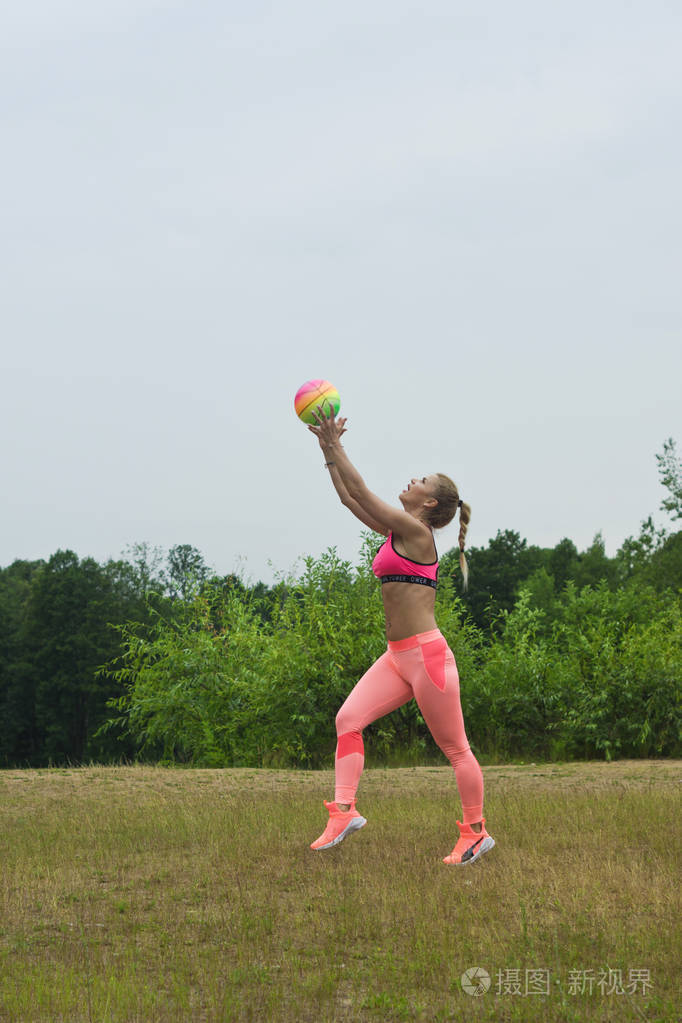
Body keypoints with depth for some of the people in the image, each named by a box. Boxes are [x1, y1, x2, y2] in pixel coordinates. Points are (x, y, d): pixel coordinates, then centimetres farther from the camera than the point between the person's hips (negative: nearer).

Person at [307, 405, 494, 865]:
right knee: (348, 718, -6)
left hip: (427, 655, -9)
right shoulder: (396, 531, 13)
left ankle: (476, 833, 13)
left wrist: (334, 444, -7)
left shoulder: (416, 532, -11)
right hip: (398, 657, 9)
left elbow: (361, 491, -12)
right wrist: (329, 449, 16)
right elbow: (350, 497, 19)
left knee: (455, 748, 2)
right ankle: (344, 811, -8)